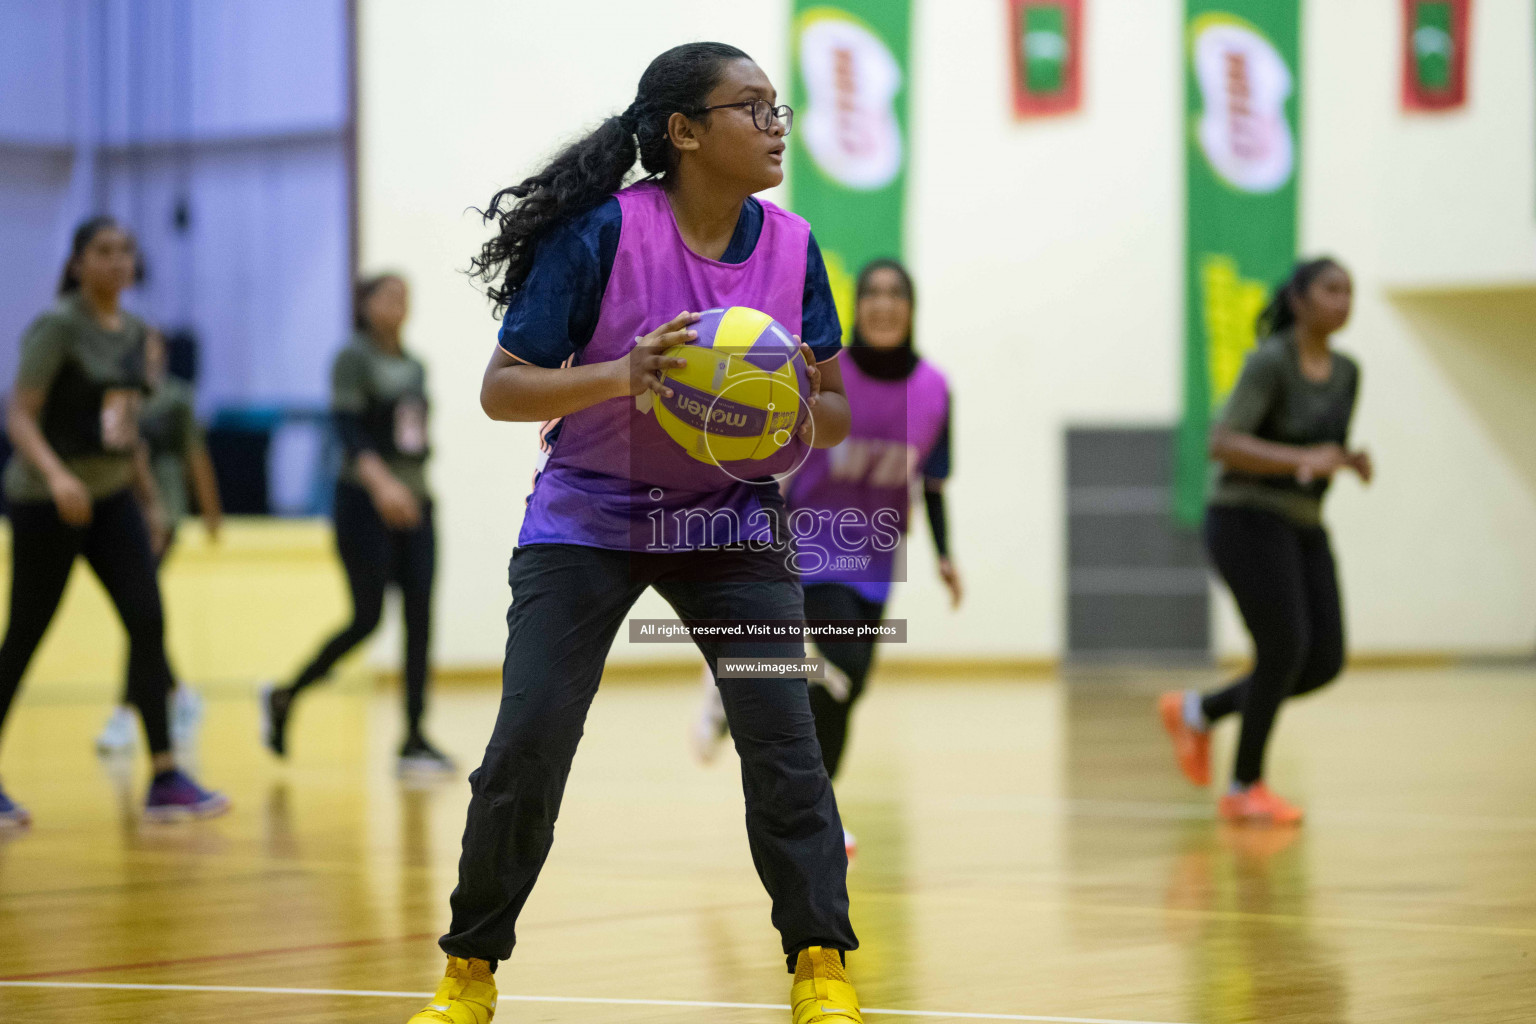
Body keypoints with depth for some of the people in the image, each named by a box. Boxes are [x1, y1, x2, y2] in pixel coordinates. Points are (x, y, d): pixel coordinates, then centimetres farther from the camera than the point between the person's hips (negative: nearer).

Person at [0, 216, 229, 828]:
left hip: (112, 497, 6)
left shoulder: (135, 334, 9)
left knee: (148, 622, -9)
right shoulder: (56, 327, -12)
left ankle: (165, 780, -9)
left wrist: (150, 500, 17)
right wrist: (56, 475, -34)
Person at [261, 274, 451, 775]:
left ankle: (414, 739, -4)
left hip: (412, 504, 6)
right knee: (367, 618, -8)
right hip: (365, 503, -6)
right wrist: (381, 481, -33)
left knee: (419, 618, -4)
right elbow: (348, 429, -19)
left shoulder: (414, 367, 15)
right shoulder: (354, 359, -6)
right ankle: (284, 697, 13)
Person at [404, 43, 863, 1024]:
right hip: (589, 517, -2)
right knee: (527, 746, -9)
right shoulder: (602, 231, -16)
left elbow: (836, 419, 4)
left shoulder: (792, 246, -5)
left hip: (733, 521, 3)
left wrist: (799, 408, -20)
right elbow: (503, 389, -15)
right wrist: (622, 374, -31)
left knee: (782, 732, -14)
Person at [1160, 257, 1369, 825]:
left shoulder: (1345, 372, 9)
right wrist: (1301, 460, -33)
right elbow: (1223, 443, -23)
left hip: (1304, 528, 8)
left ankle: (1197, 711, 20)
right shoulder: (1269, 362, -15)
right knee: (1284, 651, -13)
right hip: (1248, 520, -8)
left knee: (1325, 662, 1)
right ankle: (1245, 789, 3)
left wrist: (1353, 461, -3)